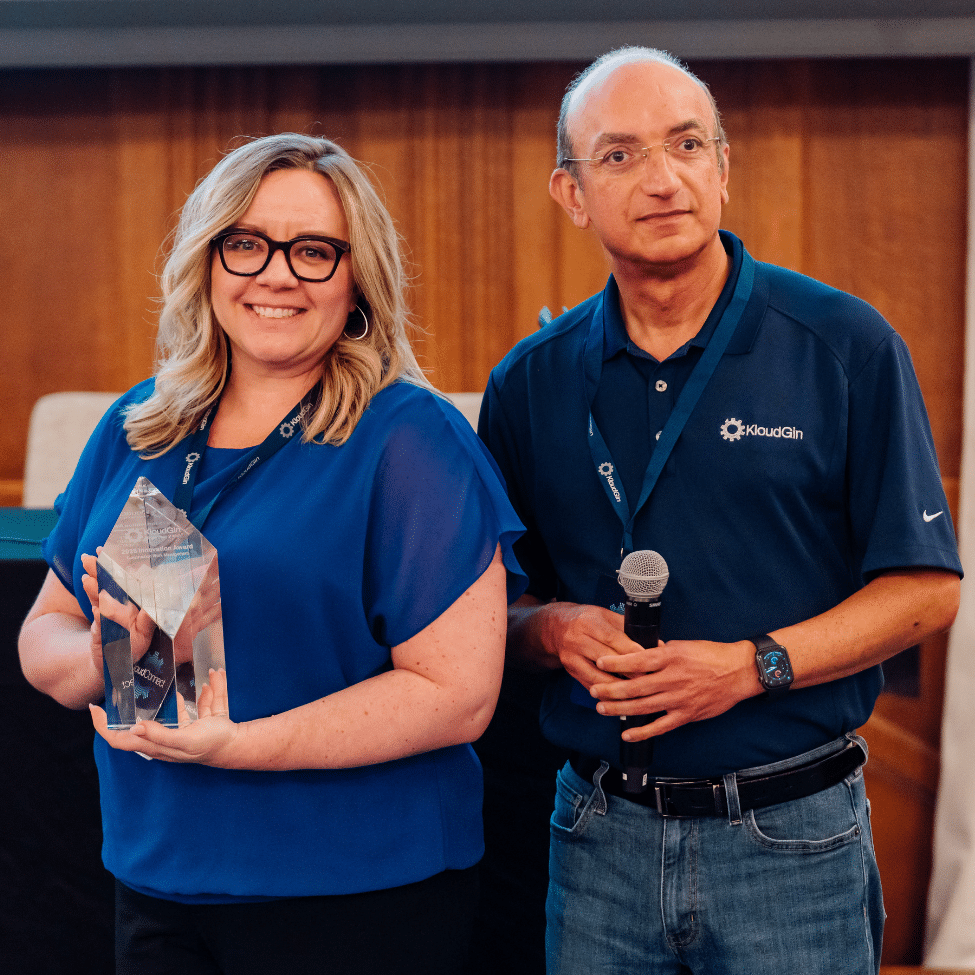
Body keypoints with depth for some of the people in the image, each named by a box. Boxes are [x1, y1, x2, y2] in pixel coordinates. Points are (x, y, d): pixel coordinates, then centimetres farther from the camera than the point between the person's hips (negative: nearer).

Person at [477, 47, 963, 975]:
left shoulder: (845, 347, -4)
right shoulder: (529, 383, 5)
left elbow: (925, 586, -4)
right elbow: (491, 609, 11)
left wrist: (752, 665, -16)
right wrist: (553, 630, -11)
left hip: (791, 837, -2)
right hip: (600, 836, 3)